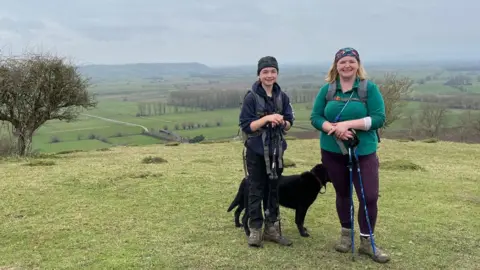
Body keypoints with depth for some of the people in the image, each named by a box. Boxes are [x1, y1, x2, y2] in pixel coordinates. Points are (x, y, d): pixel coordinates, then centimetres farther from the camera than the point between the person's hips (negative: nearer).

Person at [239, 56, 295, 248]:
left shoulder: (282, 96, 2)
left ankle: (272, 229, 22)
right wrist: (267, 118, -25)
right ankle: (255, 230, 12)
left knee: (273, 189, 12)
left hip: (276, 150, 4)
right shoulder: (251, 97, -10)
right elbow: (246, 126, -14)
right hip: (256, 151, -4)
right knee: (256, 190, 2)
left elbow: (289, 124, 5)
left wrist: (281, 122, -18)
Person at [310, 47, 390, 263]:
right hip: (332, 151, 2)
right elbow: (315, 117, -2)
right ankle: (346, 234, 33)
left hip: (364, 152, -2)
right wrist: (333, 128, -21)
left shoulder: (369, 87, -6)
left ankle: (366, 242, 13)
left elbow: (378, 118, -13)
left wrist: (348, 124, -23)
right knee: (342, 193, 15)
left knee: (369, 196, -5)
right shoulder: (327, 89, 1)